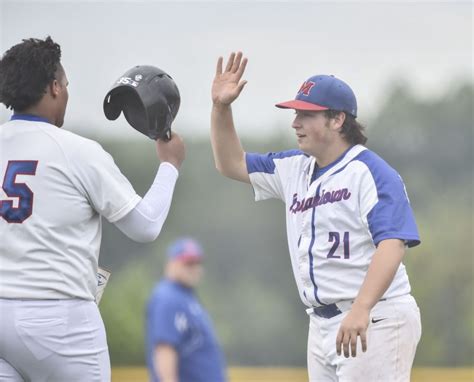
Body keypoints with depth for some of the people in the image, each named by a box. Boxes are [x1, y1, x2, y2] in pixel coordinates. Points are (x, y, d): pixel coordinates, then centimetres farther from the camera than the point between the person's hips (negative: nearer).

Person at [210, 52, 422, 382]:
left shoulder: (371, 172, -11)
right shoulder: (295, 169, 14)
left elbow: (392, 244, -23)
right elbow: (232, 165, 24)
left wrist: (360, 310, -35)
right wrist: (221, 107, 8)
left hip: (375, 322, -9)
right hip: (322, 325, 9)